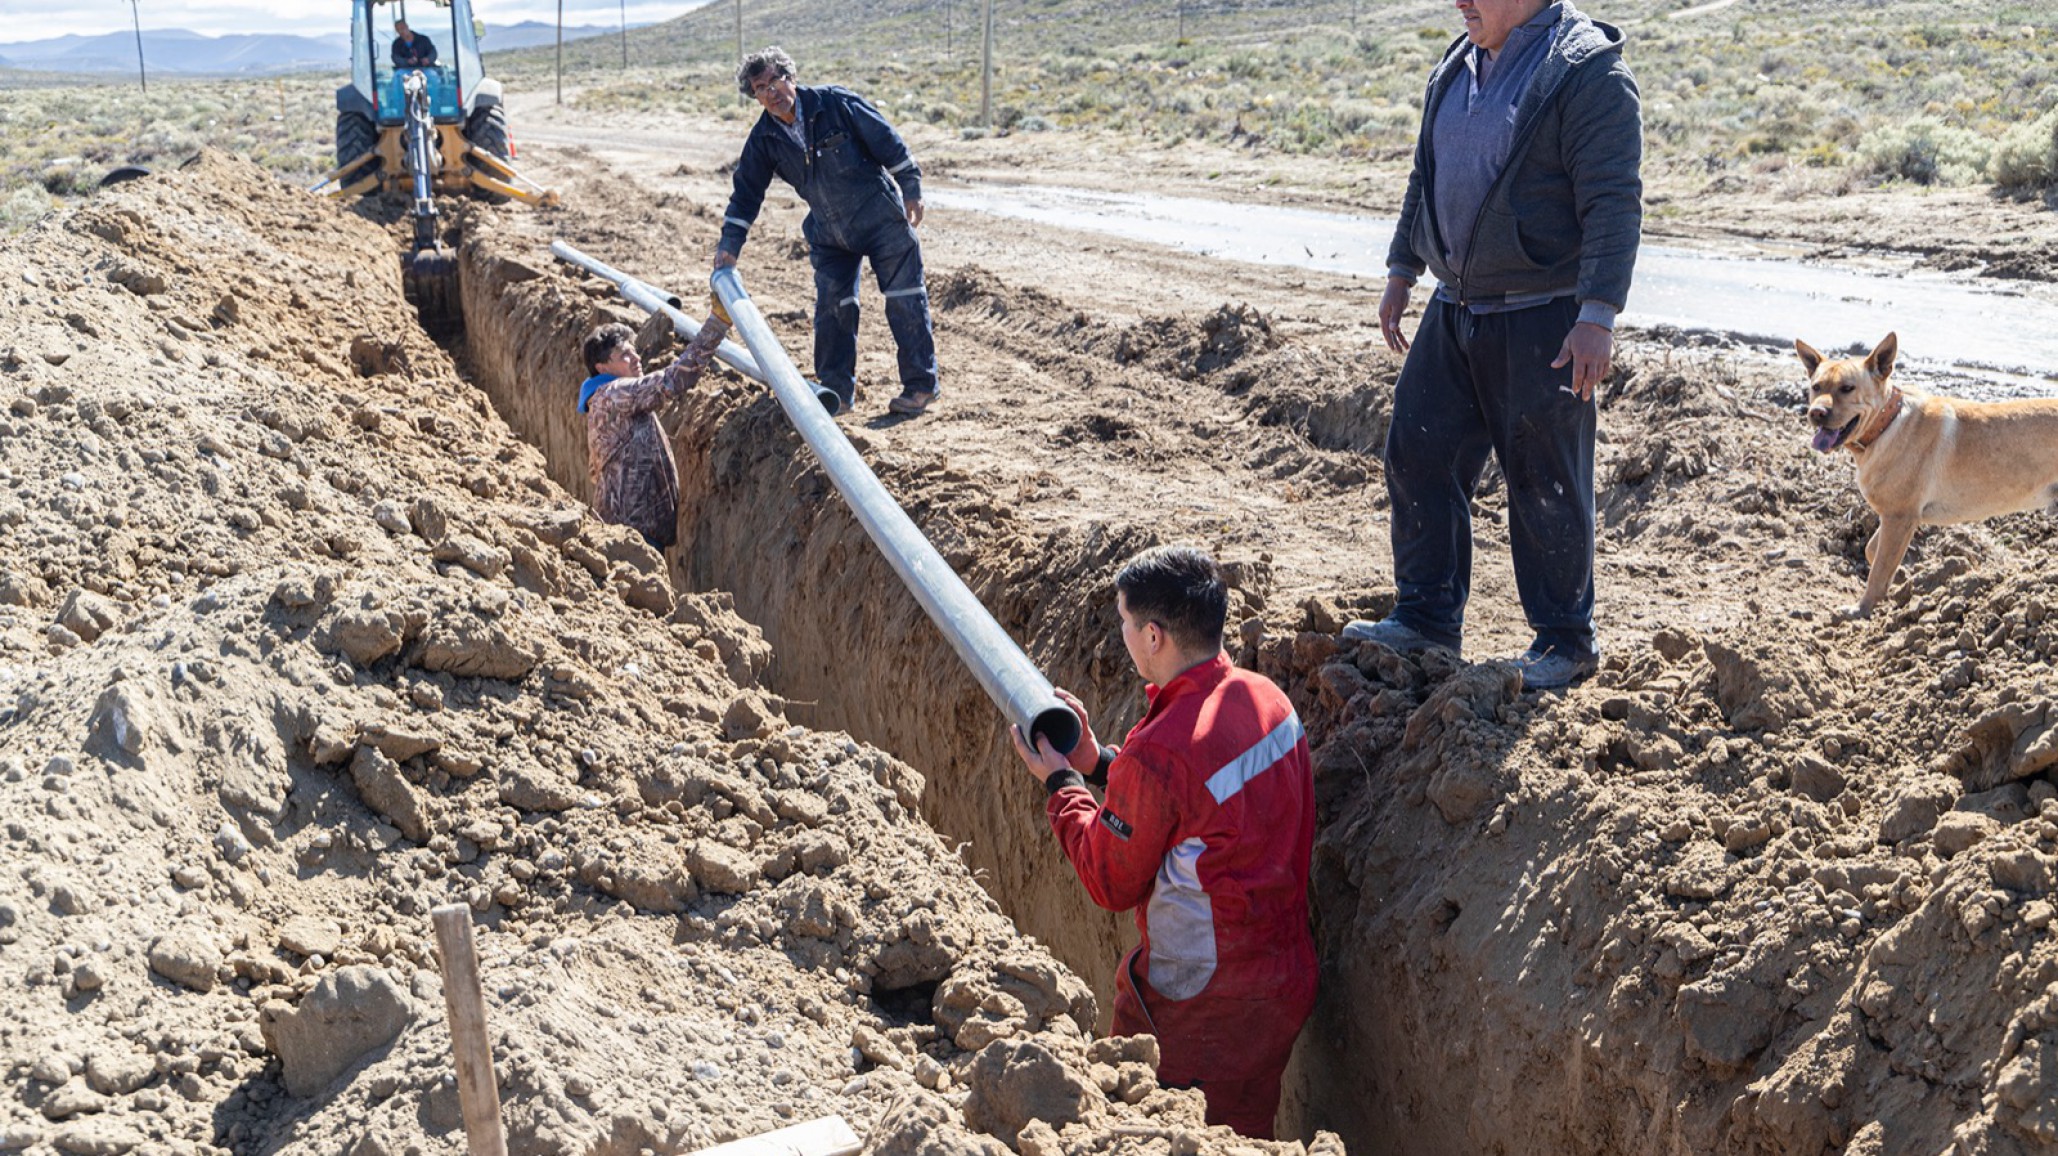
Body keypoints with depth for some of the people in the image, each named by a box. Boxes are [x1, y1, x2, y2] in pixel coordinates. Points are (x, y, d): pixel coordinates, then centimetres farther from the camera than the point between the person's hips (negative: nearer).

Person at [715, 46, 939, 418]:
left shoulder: (836, 103, -15)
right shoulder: (764, 139, -3)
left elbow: (887, 142, -9)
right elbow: (747, 192, 3)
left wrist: (910, 190, -9)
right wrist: (729, 244, -3)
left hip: (881, 217, -4)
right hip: (828, 235, 4)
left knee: (905, 300, -1)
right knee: (832, 309, 3)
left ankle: (920, 385, 8)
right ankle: (837, 391, 15)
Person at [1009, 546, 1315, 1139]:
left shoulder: (1158, 754, -27)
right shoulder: (1266, 697, -3)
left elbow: (1112, 884, -11)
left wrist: (1060, 785, 0)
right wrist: (1099, 762, 12)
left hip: (1205, 1011, -8)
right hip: (1287, 977, 8)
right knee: (1245, 1136, 21)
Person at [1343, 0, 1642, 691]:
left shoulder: (1587, 70, -13)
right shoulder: (1457, 68, 11)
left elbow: (1614, 202, -18)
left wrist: (1598, 317, -23)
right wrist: (1401, 270, 21)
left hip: (1543, 320, -7)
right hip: (1453, 310, 8)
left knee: (1546, 484, 1)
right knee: (1417, 454, 9)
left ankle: (1566, 641, 16)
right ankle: (1426, 617, 23)